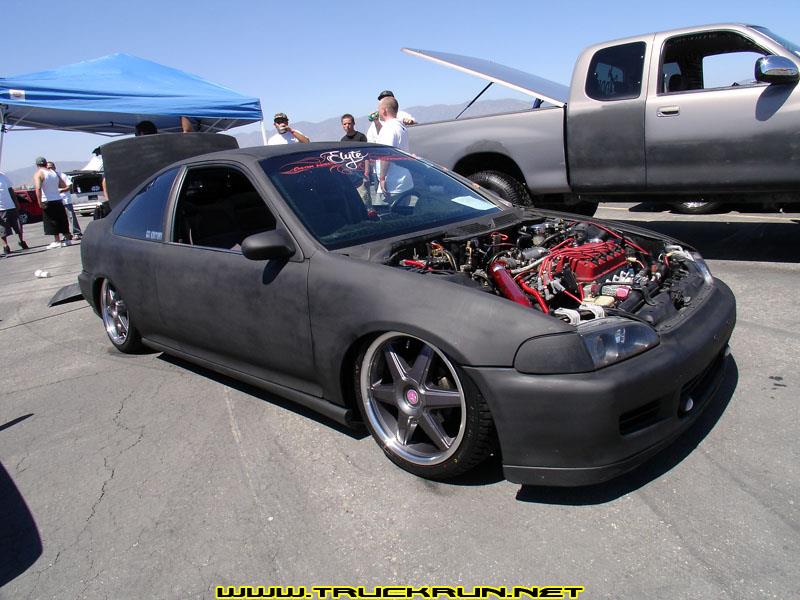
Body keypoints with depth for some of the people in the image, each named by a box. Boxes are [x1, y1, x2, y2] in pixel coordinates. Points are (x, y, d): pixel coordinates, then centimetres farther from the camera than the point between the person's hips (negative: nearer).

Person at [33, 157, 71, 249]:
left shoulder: (38, 174, -7)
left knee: (52, 222, 0)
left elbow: (38, 188, -22)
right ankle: (67, 239, 16)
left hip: (47, 202, -5)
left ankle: (57, 241, 0)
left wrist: (39, 202, -21)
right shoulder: (54, 173, 10)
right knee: (62, 220, 11)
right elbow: (65, 186, 10)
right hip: (58, 200, 5)